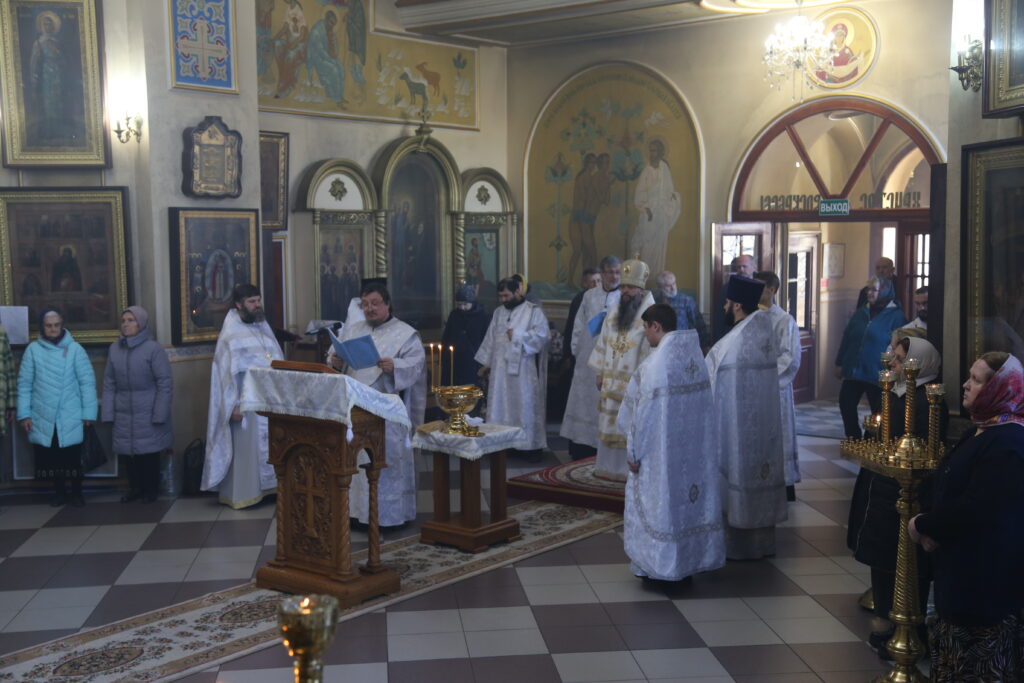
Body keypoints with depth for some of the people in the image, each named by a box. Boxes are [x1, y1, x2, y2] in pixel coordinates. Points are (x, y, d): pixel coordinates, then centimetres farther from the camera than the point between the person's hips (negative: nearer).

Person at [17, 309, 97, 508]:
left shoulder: (74, 349, -4)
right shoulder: (33, 349, -1)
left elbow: (87, 381, -3)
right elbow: (24, 384, 2)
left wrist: (88, 412, -5)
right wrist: (24, 414, -2)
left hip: (70, 416, -1)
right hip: (43, 416, 1)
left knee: (72, 457, 4)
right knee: (49, 458, 9)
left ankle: (76, 492, 22)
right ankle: (59, 492, 27)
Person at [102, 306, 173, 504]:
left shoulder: (154, 348, -9)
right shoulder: (114, 349, 4)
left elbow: (165, 383, -9)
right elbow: (109, 384, 7)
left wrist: (159, 414, -12)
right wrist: (108, 412, 1)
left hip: (148, 414, -3)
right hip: (124, 415, 4)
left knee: (150, 453, 6)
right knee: (129, 453, 8)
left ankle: (151, 490, 22)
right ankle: (135, 488, 25)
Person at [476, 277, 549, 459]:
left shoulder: (533, 311, -2)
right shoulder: (498, 312, 15)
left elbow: (541, 335, -13)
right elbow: (490, 339, 17)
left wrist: (516, 336, -12)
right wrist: (486, 363, 14)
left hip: (523, 369, -5)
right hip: (499, 368, 5)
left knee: (526, 406, -1)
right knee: (499, 407, 3)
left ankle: (532, 447, 6)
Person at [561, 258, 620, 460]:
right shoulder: (589, 296, 9)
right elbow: (578, 326, 12)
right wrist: (576, 349, 6)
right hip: (587, 360, 4)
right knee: (583, 402, 7)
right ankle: (580, 452, 15)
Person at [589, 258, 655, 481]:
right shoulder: (613, 314, 10)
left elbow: (653, 350, -16)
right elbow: (603, 343, 14)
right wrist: (599, 373, 12)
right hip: (611, 383, 6)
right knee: (609, 426, 13)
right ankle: (608, 467, 24)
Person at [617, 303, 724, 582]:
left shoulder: (657, 361, -19)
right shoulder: (695, 354, 3)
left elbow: (646, 412, -17)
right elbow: (703, 402, 7)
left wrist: (634, 452, -9)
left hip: (662, 448, -7)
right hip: (695, 447, 7)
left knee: (660, 500, 5)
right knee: (689, 496, 15)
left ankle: (659, 563, 14)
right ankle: (694, 555, 25)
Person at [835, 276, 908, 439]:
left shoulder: (895, 316, -7)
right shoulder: (860, 313, 9)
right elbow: (846, 338, 12)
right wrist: (840, 363, 10)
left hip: (878, 375, -5)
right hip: (854, 370, 5)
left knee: (878, 412, 7)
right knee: (846, 404, 5)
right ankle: (854, 439, 20)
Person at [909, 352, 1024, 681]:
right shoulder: (983, 431, 10)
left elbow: (977, 508, -28)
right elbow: (954, 492, 16)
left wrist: (924, 526, -14)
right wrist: (934, 528, 0)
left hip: (985, 575, -10)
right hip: (965, 566, 10)